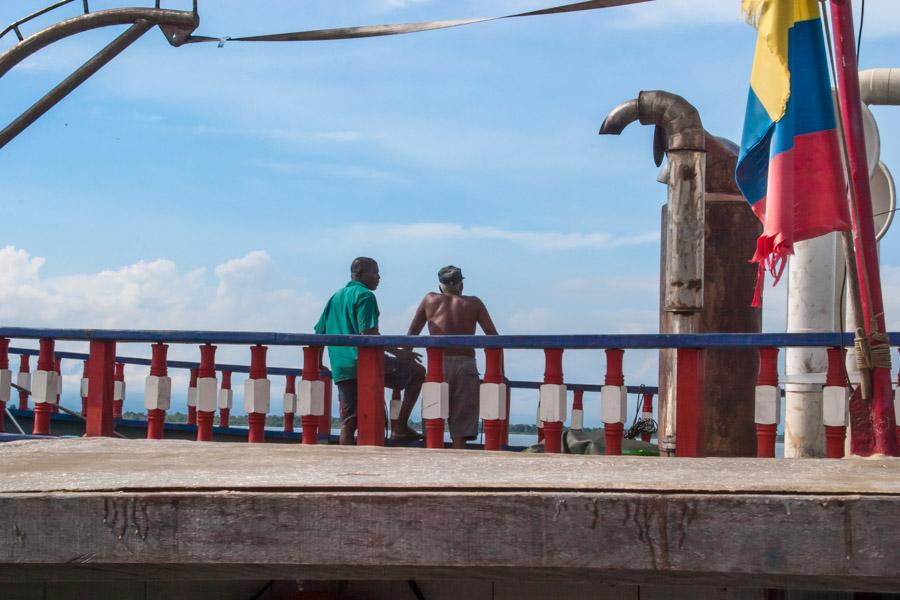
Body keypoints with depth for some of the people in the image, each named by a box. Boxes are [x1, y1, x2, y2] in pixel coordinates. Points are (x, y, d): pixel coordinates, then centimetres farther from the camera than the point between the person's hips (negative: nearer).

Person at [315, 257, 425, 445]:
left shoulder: (336, 297, 23)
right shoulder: (364, 295, -3)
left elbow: (320, 333, 22)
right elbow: (367, 333, -15)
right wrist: (398, 352, -13)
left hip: (341, 370, 8)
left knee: (348, 422, 8)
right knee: (418, 372, 8)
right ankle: (401, 428, 3)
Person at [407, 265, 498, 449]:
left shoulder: (430, 300, 15)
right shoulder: (473, 303, 14)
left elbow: (411, 335, 15)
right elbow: (493, 337, 11)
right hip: (466, 365, 0)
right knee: (462, 422, 1)